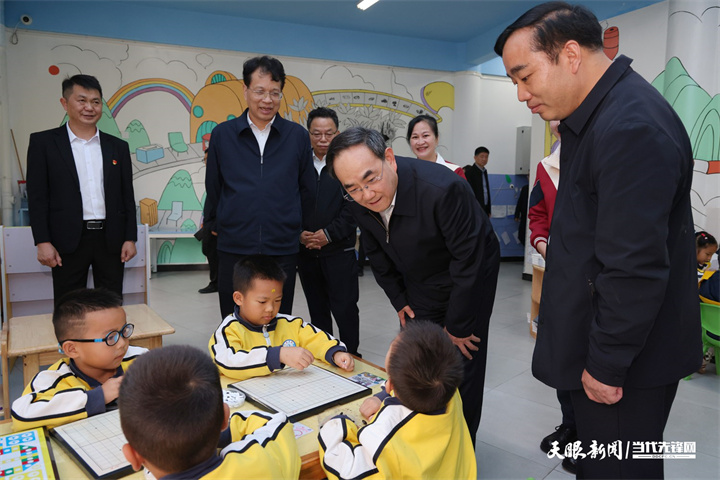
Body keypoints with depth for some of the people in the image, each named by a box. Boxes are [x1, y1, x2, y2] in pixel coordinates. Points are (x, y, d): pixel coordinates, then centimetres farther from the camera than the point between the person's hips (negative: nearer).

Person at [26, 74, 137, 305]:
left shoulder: (118, 147, 10)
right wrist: (43, 242, -9)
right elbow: (37, 197, -1)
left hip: (111, 239, 2)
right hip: (68, 241, -2)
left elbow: (127, 197, 10)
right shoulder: (43, 142, 3)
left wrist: (130, 238, 3)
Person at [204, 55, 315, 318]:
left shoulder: (297, 136, 3)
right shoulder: (222, 134, 4)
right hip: (234, 249, 0)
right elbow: (213, 189, 12)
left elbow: (307, 190, 11)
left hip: (282, 250, 0)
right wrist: (218, 224, 14)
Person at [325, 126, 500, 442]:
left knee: (461, 372, 0)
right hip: (417, 286, 6)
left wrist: (457, 327, -17)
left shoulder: (442, 189, -37)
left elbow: (468, 262, -27)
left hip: (468, 282, -5)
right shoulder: (358, 200, -17)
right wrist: (399, 300, 5)